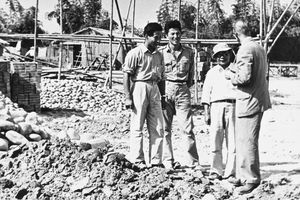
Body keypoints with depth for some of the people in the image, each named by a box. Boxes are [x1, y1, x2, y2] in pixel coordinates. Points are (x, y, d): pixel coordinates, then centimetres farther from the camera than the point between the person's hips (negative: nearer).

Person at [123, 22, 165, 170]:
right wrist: (128, 97, -13)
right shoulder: (135, 53, -6)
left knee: (158, 128, 4)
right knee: (137, 127, -1)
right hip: (139, 87, -6)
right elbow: (126, 76, -7)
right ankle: (137, 160, 7)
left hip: (154, 89, 6)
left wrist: (162, 95, 12)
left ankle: (155, 160, 11)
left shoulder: (158, 55, 13)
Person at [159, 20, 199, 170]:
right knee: (165, 128, 1)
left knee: (187, 128, -4)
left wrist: (186, 86, 9)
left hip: (183, 91, 1)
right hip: (165, 90, -1)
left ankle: (192, 161, 1)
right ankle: (167, 161, 10)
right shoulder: (160, 52, 5)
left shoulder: (189, 53, 11)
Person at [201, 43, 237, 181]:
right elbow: (206, 93, 12)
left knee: (233, 141, -3)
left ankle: (230, 172, 2)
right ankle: (216, 171, 2)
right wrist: (206, 112, 3)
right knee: (215, 140, -4)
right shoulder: (212, 73, 15)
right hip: (216, 106, 1)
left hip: (233, 106, 0)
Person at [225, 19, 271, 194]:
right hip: (259, 99, 10)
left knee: (247, 141, -2)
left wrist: (231, 75, -5)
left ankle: (252, 179, 4)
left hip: (249, 101, -10)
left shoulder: (245, 50, -17)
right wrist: (237, 71, 20)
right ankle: (245, 175, 26)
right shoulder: (259, 47, 12)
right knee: (246, 139, 17)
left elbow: (244, 77, -24)